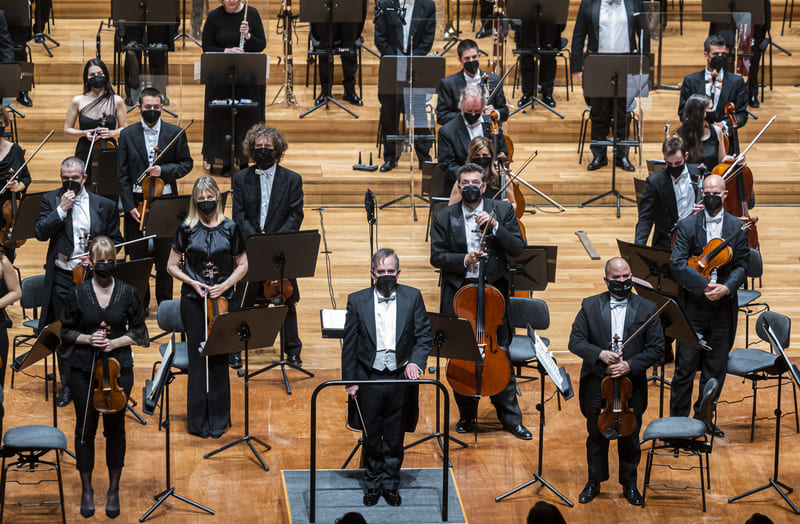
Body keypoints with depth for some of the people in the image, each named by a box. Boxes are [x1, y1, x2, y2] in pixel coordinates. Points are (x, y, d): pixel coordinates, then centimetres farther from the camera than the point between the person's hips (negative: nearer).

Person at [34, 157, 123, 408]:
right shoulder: (51, 200, 4)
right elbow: (40, 233, -8)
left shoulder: (104, 206, 3)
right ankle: (67, 384, 19)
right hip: (62, 277, 0)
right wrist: (61, 209, -16)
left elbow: (115, 241, 9)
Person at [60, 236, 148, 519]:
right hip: (84, 370, 0)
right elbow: (66, 331, 5)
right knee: (85, 428, 5)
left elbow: (140, 333, 4)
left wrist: (116, 341, -13)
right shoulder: (78, 294, -1)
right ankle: (86, 490, 18)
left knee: (115, 428, 6)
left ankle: (114, 490, 19)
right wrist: (87, 338, -13)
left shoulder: (128, 293, -1)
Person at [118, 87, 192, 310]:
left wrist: (164, 171, -13)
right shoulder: (128, 135, 3)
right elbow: (122, 174, 2)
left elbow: (187, 163, 6)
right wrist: (130, 206, -6)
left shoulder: (175, 133, 2)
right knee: (137, 256, 6)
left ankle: (165, 303, 17)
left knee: (165, 257, 4)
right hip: (137, 202, 1)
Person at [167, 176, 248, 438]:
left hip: (222, 299, 0)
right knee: (198, 358, -1)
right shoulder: (187, 229, 1)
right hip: (193, 300, 0)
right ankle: (198, 420, 7)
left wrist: (224, 285, -7)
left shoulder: (230, 228, 2)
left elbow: (242, 265, 8)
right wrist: (192, 282, -9)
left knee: (219, 359, -1)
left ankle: (218, 419, 9)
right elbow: (172, 266, 7)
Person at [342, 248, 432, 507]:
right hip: (370, 379, 0)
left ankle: (391, 484, 23)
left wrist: (415, 361, -16)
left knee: (395, 437, 9)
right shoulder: (357, 301, 0)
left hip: (401, 378, 0)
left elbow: (424, 335, 0)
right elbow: (349, 344, 1)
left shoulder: (412, 297, 1)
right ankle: (373, 484, 25)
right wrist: (350, 381, -1)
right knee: (372, 437, 10)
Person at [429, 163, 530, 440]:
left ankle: (510, 417, 9)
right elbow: (436, 256, 0)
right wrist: (464, 260, -16)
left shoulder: (502, 210, 3)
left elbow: (517, 248, -4)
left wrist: (494, 226, -17)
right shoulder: (444, 217, 4)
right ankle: (466, 415, 20)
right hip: (458, 293, 1)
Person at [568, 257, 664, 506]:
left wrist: (629, 365, -17)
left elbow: (657, 347, -5)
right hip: (597, 385, 0)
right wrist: (600, 354, -21)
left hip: (631, 385, 0)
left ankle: (629, 484, 27)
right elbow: (575, 341, -4)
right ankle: (594, 481, 29)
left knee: (630, 437, 10)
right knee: (596, 436, 13)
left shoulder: (647, 308, -2)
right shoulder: (590, 306, 0)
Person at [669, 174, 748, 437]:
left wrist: (726, 288, -17)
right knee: (685, 366, 0)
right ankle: (678, 420, 9)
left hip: (723, 307, 2)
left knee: (715, 368, 9)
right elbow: (677, 264, -11)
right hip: (693, 306, -2)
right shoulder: (687, 225, -1)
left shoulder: (738, 227, 4)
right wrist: (704, 285, -21)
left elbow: (741, 266, 2)